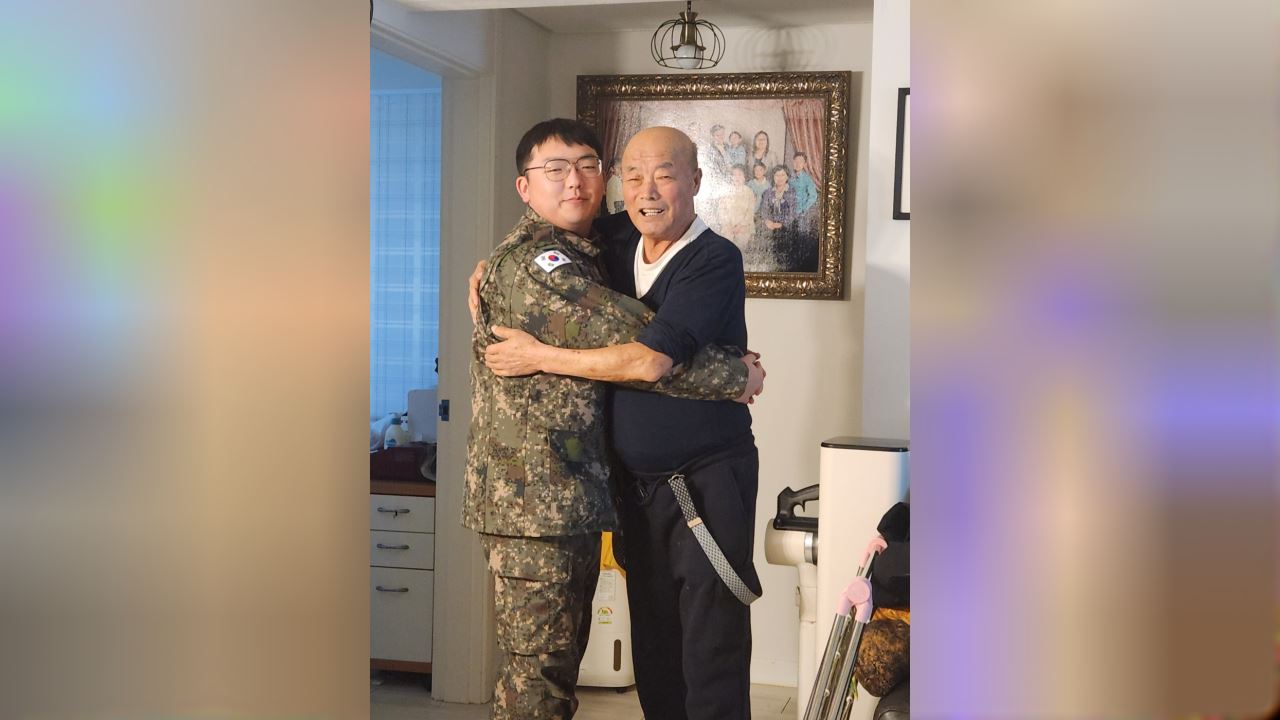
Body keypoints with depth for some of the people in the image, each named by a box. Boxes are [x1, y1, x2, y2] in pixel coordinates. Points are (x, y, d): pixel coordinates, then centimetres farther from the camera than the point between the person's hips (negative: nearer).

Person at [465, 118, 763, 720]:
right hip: (535, 501, -10)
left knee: (558, 665, 16)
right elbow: (641, 350, -20)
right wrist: (737, 377, -8)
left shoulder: (583, 259, 18)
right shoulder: (533, 263, -15)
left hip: (573, 499, 10)